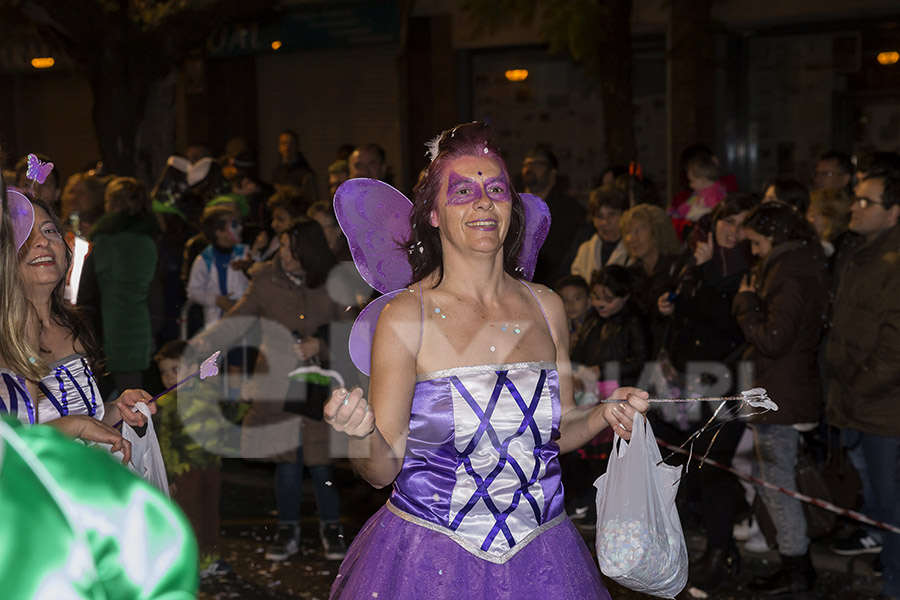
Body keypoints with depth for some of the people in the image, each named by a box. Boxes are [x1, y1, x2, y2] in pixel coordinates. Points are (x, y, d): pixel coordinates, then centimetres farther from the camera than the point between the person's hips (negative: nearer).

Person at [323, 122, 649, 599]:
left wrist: (605, 416, -4)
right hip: (427, 561, -4)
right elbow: (383, 469, -10)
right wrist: (360, 433, -29)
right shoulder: (405, 317, -11)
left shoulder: (546, 308, 1)